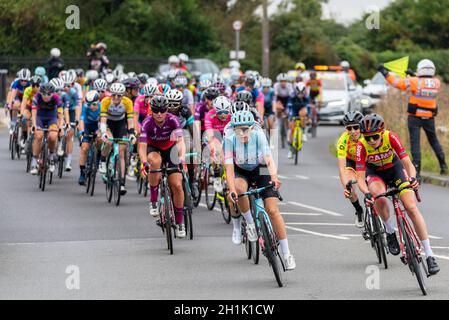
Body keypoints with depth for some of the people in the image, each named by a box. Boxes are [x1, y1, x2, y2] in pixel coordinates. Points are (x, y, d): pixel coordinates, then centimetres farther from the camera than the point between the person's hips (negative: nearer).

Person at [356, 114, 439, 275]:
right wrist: (366, 193, -50)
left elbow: (408, 164, -31)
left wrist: (412, 179, -51)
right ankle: (390, 233, -7)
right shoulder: (362, 146, -29)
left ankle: (429, 255, -15)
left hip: (394, 168, 0)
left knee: (412, 208, -17)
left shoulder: (391, 137, -29)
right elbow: (360, 178, -30)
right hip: (374, 172, 0)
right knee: (380, 198, -35)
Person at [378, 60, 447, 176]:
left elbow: (397, 82, -15)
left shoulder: (415, 82, -16)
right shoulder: (436, 83, -2)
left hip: (415, 117, -4)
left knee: (415, 142, -1)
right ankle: (443, 165, 16)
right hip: (429, 117, 4)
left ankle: (417, 166, -9)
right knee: (434, 141, 18)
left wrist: (385, 73, -4)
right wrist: (414, 76, 22)